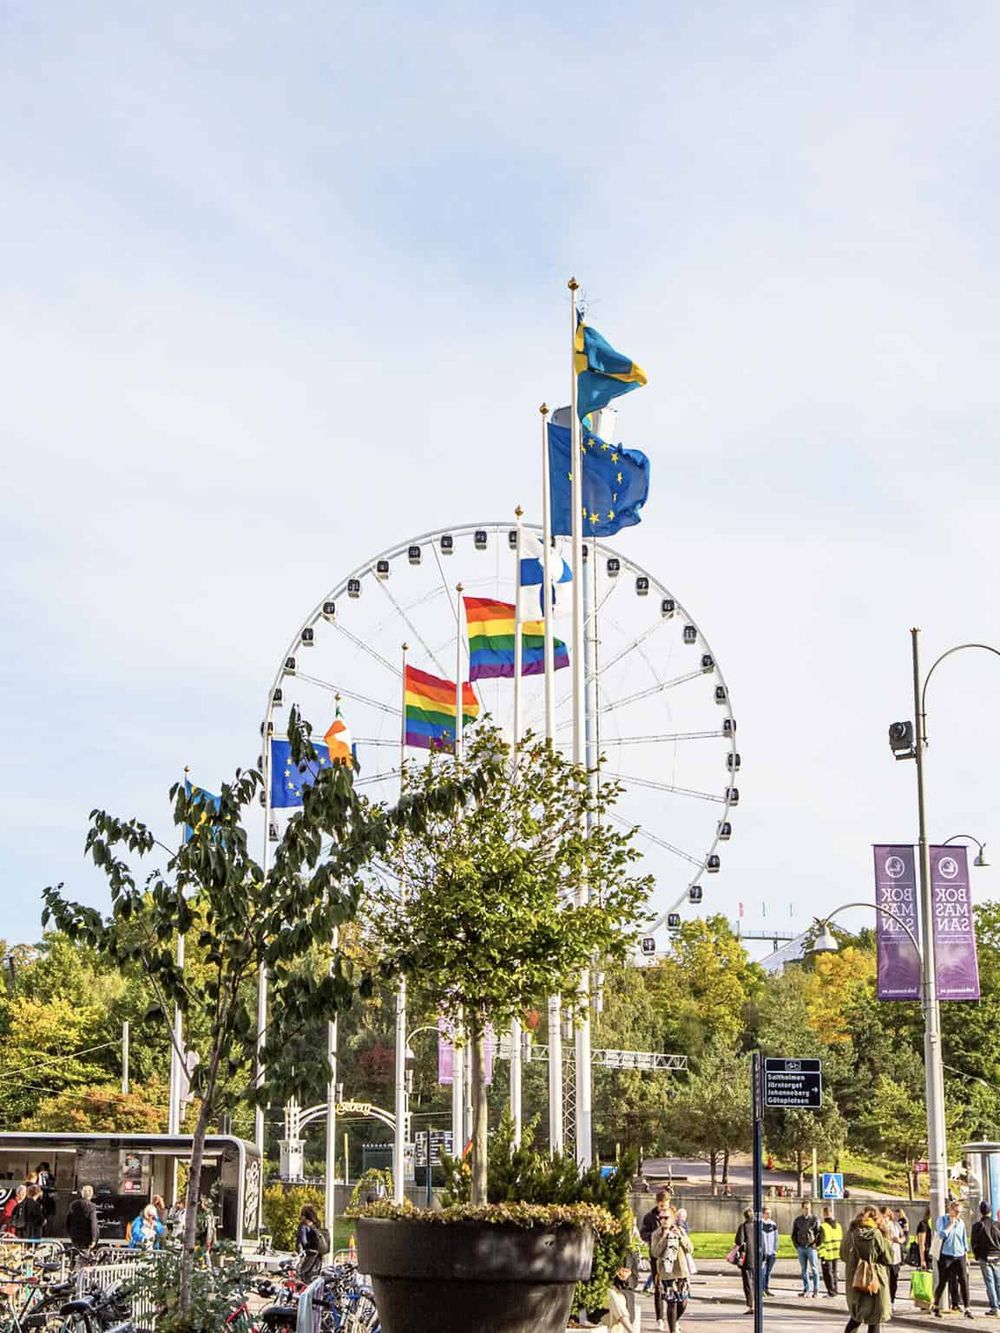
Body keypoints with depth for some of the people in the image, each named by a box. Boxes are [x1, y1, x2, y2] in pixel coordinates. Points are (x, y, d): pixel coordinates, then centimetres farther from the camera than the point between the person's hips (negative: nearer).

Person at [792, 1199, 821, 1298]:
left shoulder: (815, 1219, 2)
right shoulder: (797, 1220, 11)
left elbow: (819, 1233, 0)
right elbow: (794, 1234, 16)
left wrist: (815, 1244, -10)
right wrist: (796, 1245, 5)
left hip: (811, 1247, -4)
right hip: (801, 1248, 4)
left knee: (814, 1269, -5)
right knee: (804, 1270, 8)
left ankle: (816, 1290, -2)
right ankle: (806, 1290, 13)